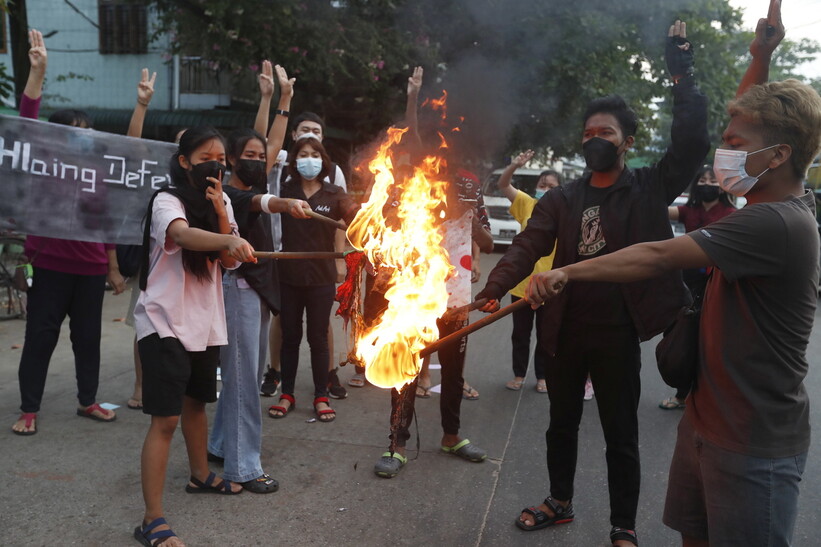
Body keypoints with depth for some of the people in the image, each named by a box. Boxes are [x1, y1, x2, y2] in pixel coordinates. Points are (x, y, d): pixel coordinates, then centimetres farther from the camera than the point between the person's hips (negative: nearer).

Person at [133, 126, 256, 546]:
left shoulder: (221, 202, 8)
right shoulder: (167, 200, -14)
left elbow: (228, 261, 0)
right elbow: (183, 234, -37)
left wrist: (220, 213, -13)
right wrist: (230, 241, -55)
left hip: (205, 320, 7)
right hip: (165, 321, -7)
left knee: (196, 400, 22)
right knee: (165, 417, -10)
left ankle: (200, 476, 41)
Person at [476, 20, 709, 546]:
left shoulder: (650, 187, -1)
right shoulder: (562, 198, 4)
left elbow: (693, 142, -14)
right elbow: (526, 247, -6)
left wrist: (682, 72, -14)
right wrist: (494, 287, -21)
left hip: (618, 334, -3)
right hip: (566, 330, 3)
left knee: (621, 435, 10)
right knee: (561, 425, 19)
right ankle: (560, 501, 42)